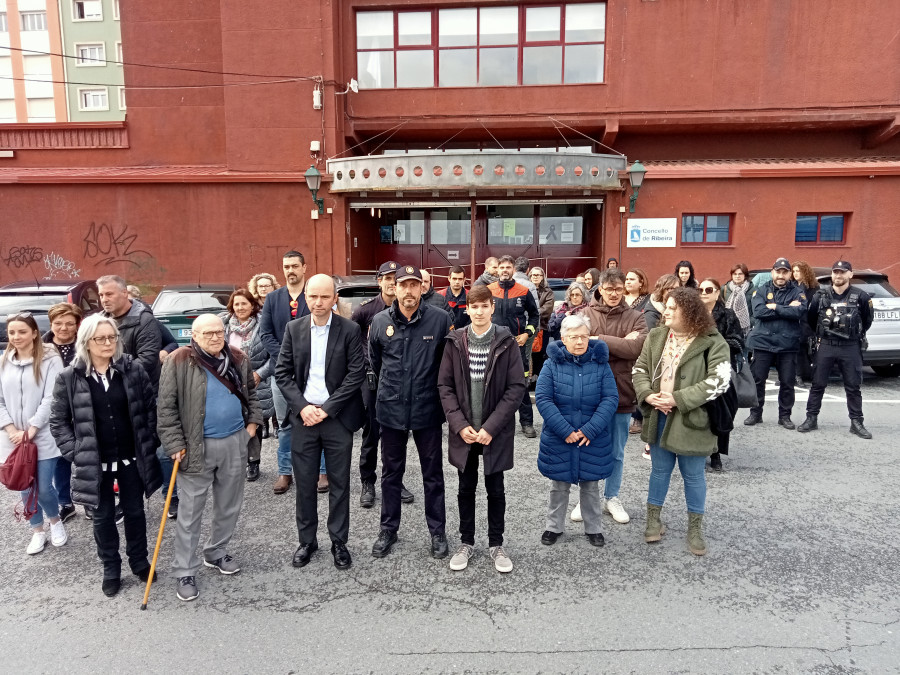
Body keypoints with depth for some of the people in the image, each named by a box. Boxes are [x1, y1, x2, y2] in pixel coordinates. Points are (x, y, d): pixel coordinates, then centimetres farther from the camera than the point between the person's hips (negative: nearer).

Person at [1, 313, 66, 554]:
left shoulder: (50, 359, -9)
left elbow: (51, 399, -12)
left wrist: (30, 431, -14)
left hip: (43, 437, -4)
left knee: (44, 487, 0)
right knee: (26, 488, 11)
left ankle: (56, 522, 29)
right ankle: (38, 532, 29)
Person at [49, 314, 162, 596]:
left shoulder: (133, 369, -6)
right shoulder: (69, 378, -7)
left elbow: (151, 407, 1)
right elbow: (58, 420, 1)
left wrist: (150, 443, -2)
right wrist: (74, 453, -6)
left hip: (132, 458, 1)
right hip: (95, 462, 0)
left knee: (134, 511, 15)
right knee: (103, 517, 14)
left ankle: (139, 561, 35)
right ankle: (111, 570, 32)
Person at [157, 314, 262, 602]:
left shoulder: (238, 359, 3)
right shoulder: (179, 361, -11)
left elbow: (251, 392, 18)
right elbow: (166, 407, -10)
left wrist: (252, 421, 7)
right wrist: (175, 444, -13)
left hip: (235, 442, 5)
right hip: (197, 447, -4)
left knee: (229, 506, 17)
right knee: (190, 512, 5)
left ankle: (216, 552, 37)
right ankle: (185, 572, 18)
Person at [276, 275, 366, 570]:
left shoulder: (349, 329, -5)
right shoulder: (293, 328, 3)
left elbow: (356, 373, -9)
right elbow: (282, 372, 3)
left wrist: (326, 409, -12)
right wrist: (302, 407, -10)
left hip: (337, 417, -2)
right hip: (303, 417, 2)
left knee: (339, 483, 8)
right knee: (305, 484, 10)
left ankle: (339, 542, 22)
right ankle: (306, 540, 26)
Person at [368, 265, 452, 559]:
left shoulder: (440, 319, -9)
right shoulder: (380, 321, -2)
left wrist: (431, 386, 7)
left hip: (428, 409, -2)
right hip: (391, 410, 2)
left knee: (433, 473, 11)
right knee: (391, 472, 15)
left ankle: (437, 531, 27)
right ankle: (388, 529, 31)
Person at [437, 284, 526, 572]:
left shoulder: (506, 342, -7)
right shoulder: (454, 342, -2)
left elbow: (516, 387, -9)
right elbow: (445, 386, -2)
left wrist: (491, 427, -15)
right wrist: (460, 425, -12)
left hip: (496, 432, -1)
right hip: (463, 430, 2)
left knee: (495, 489, 11)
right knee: (466, 488, 14)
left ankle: (496, 544, 29)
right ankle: (466, 542, 31)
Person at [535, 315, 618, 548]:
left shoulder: (600, 363, -5)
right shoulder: (552, 364, -8)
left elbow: (610, 399, -8)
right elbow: (542, 399, -13)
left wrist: (590, 430, -18)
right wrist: (565, 430, -18)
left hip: (593, 439, 1)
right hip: (558, 440, -1)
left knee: (591, 485, 17)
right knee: (559, 485, 15)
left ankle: (593, 528, 35)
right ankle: (554, 526, 33)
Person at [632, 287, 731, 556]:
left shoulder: (713, 342, -11)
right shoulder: (656, 336, 5)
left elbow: (718, 381, -18)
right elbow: (640, 368, 5)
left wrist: (678, 399, -21)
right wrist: (647, 395, -14)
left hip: (692, 418, -4)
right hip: (659, 416, 4)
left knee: (694, 474, 10)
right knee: (660, 470, 16)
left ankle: (695, 528, 27)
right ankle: (653, 519, 32)